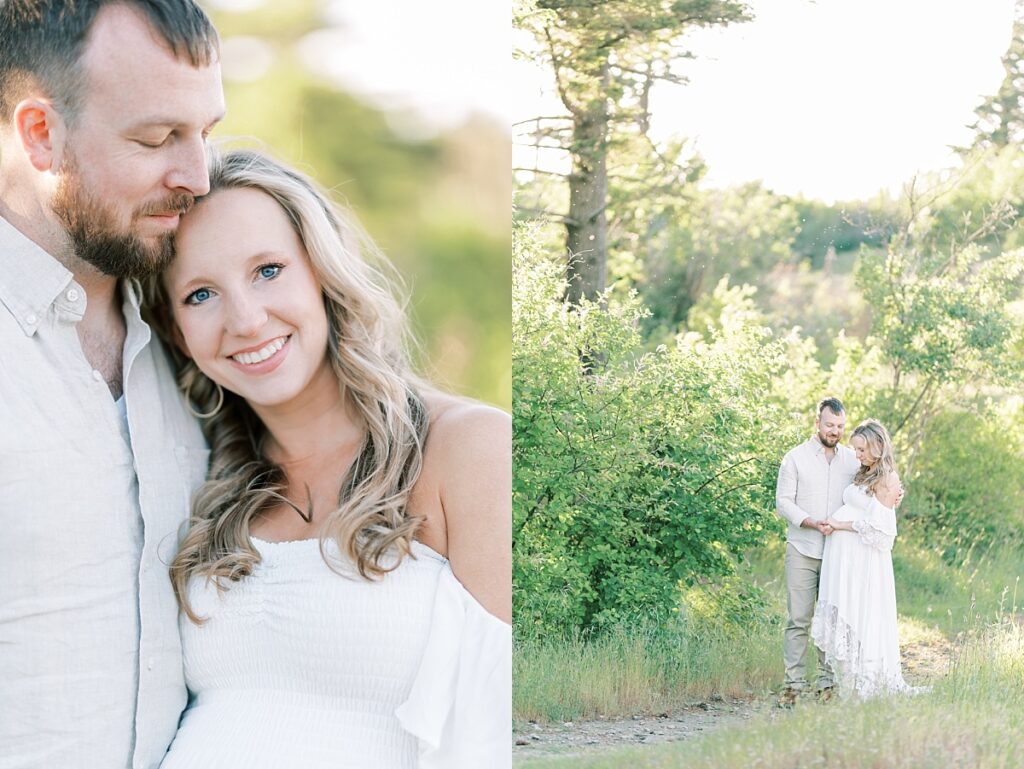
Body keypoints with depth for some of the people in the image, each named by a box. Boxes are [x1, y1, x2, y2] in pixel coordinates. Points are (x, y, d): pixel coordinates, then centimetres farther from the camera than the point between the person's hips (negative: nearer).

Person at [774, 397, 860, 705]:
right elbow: (783, 501, -1)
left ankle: (828, 683, 10)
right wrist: (811, 523, -15)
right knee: (799, 619, -5)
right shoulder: (796, 458, 2)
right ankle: (793, 683, -2)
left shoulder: (852, 459, 11)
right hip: (803, 550, -2)